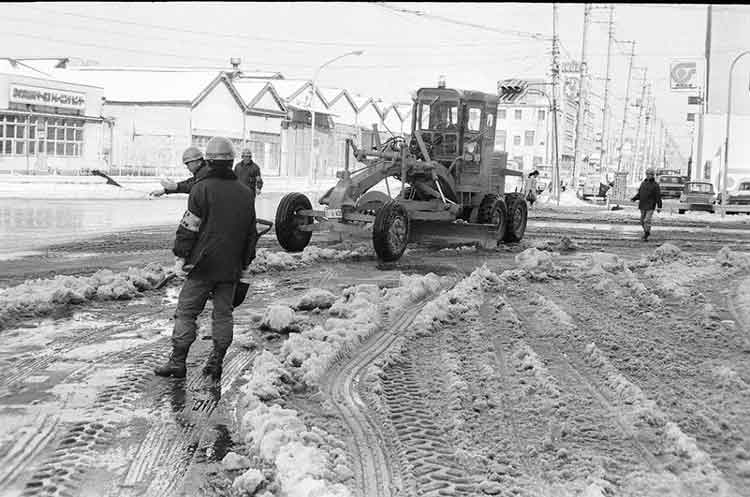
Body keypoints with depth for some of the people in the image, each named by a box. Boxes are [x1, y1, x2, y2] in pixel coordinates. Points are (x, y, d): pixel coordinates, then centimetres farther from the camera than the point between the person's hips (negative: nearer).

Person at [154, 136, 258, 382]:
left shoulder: (202, 188, -8)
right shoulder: (245, 193, 10)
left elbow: (189, 227, -11)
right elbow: (251, 233, 16)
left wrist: (180, 256, -4)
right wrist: (245, 264, 24)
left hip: (203, 264, -5)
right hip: (231, 267, 5)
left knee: (186, 311, 2)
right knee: (223, 313, 10)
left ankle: (177, 361, 2)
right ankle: (216, 363, 10)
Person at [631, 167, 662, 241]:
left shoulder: (655, 185, -3)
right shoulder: (643, 183, 11)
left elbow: (658, 196, -5)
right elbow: (639, 194, 17)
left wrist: (659, 207, -11)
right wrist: (634, 199, -1)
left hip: (650, 206, -5)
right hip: (642, 205, 5)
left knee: (647, 220, -14)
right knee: (642, 221, 8)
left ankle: (646, 235, -7)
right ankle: (647, 232, 27)